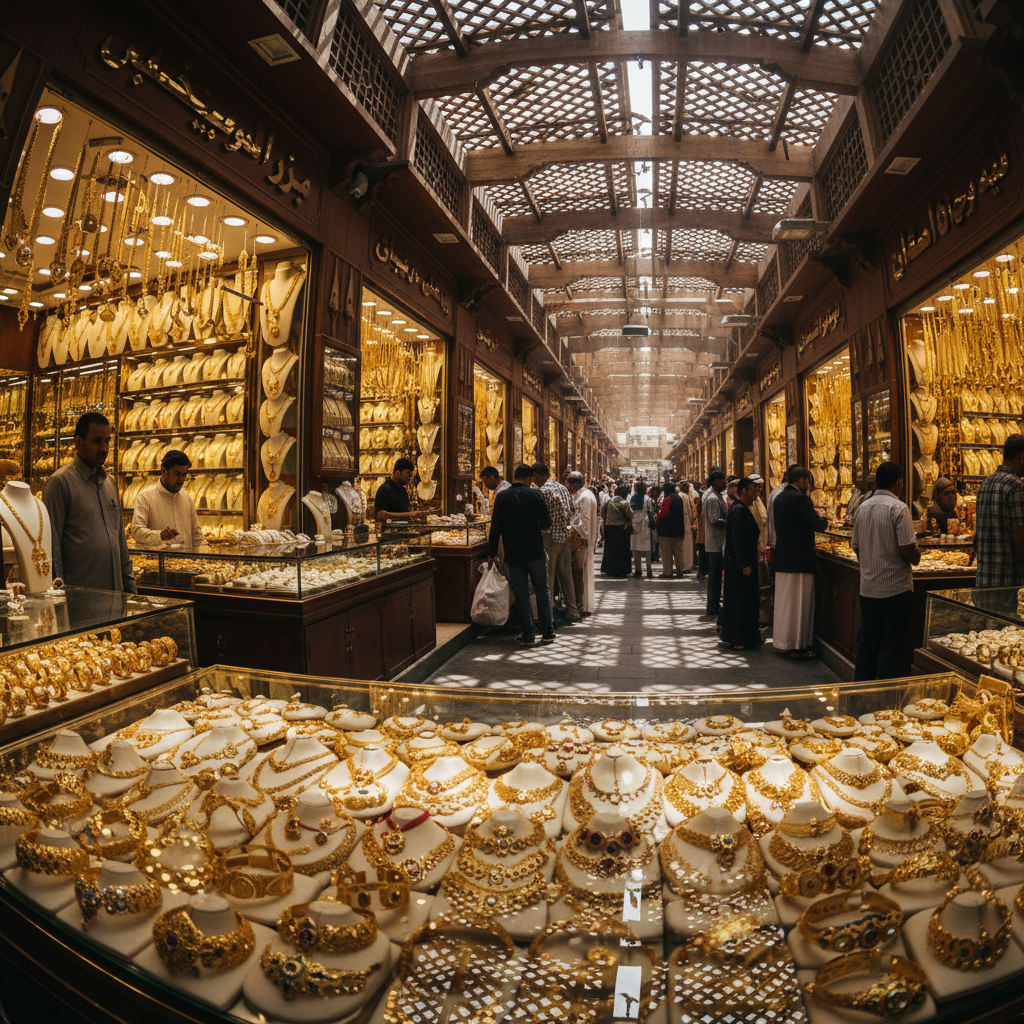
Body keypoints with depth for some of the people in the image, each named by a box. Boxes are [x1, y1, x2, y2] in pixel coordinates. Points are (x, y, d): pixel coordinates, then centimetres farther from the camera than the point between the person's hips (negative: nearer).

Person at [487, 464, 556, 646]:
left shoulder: (501, 497, -2)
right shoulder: (535, 494, -6)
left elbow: (495, 527, 0)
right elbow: (546, 523, -4)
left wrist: (492, 552, 7)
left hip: (513, 554, 1)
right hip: (535, 551, 0)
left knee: (521, 595, 8)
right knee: (542, 591, 13)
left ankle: (528, 635, 12)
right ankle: (548, 632, 18)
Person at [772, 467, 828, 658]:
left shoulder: (779, 498, 12)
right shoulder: (799, 498, -16)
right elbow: (818, 525, -16)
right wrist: (824, 521, 6)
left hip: (782, 558, 9)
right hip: (799, 559, -9)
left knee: (783, 602, 15)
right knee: (798, 603, -1)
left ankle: (781, 642, 24)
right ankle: (796, 646, 6)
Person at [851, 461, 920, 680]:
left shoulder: (862, 508, 6)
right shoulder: (898, 508, -13)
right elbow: (907, 549, -18)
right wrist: (917, 557, 3)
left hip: (867, 587, 6)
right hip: (895, 587, -6)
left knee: (867, 642, 15)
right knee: (893, 646, 3)